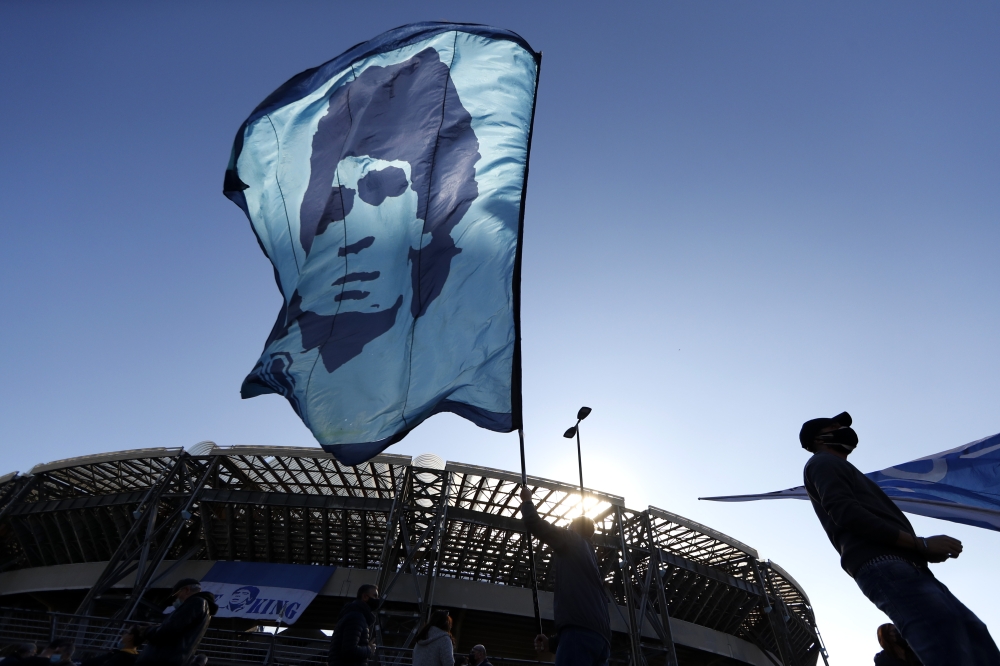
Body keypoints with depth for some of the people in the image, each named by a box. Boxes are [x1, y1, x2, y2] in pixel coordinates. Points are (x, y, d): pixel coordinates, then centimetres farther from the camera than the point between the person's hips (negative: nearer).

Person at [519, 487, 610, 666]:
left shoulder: (571, 539, 13)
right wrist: (553, 642, 34)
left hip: (581, 630, -9)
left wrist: (526, 500, 28)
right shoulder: (589, 554, 33)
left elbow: (533, 522, 7)